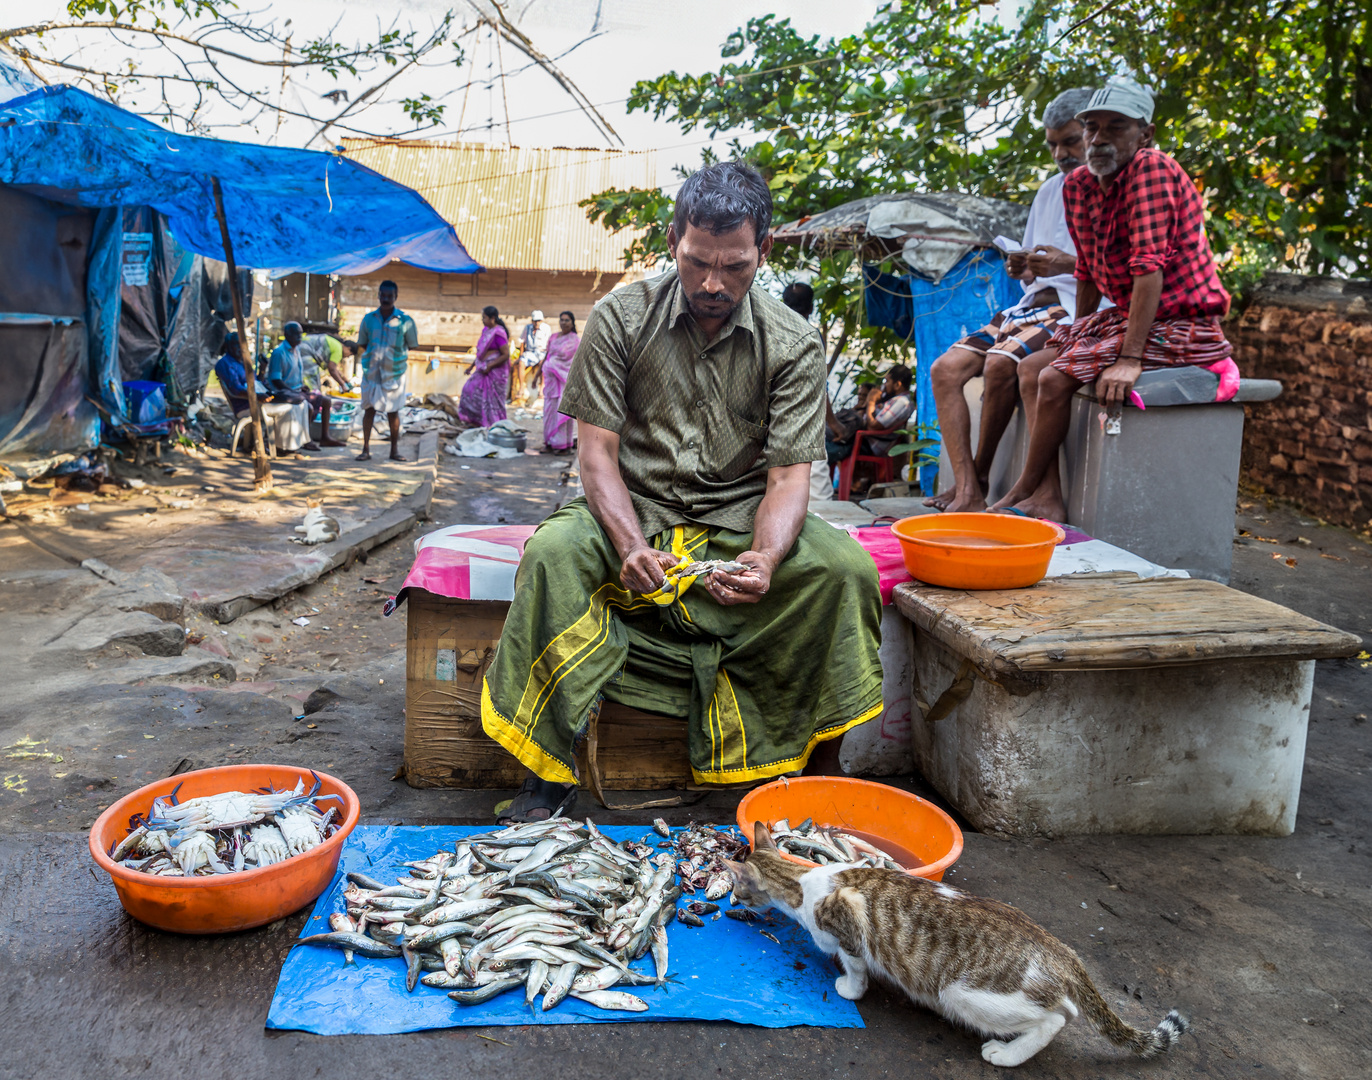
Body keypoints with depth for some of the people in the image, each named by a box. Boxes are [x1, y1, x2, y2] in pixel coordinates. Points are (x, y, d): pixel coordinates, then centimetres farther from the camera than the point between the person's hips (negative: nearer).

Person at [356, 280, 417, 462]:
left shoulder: (405, 321, -5)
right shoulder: (369, 318, 1)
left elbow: (411, 345, 4)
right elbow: (362, 343, 11)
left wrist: (397, 355, 0)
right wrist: (373, 355, 2)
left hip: (394, 372, -1)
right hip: (371, 370, 1)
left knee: (393, 411, 6)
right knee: (369, 408, 3)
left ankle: (394, 450, 15)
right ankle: (366, 449, 9)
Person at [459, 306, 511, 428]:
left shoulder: (498, 333, -17)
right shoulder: (486, 330, 10)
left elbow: (506, 355, -20)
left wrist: (489, 366, -20)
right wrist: (472, 365, 17)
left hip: (495, 371, -9)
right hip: (484, 369, 10)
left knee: (493, 400, -2)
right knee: (470, 389, 10)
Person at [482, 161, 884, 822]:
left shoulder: (793, 344, -4)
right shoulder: (620, 318, -4)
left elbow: (788, 475, -8)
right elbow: (597, 451, -7)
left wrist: (766, 557, -31)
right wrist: (631, 545, -27)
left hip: (741, 524, 1)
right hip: (634, 515, 0)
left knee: (846, 568, -27)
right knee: (552, 552, -32)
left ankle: (822, 769, -9)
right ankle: (549, 773, -20)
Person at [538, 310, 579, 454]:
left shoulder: (574, 339, -3)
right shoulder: (553, 337, 16)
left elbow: (564, 353, -16)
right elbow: (546, 357, 20)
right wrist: (539, 373, 19)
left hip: (565, 378, -6)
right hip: (551, 379, 6)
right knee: (550, 408, 5)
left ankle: (565, 444, -5)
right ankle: (551, 443, 10)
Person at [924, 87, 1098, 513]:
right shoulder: (1050, 191, 22)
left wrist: (1071, 264, -21)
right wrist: (1024, 270, 1)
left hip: (1081, 308, -7)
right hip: (1034, 303, 7)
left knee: (1001, 363, -32)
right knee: (945, 369, -13)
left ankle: (979, 476, -14)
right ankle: (967, 491, -20)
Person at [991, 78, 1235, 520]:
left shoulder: (1152, 170, -19)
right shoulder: (1078, 185, 5)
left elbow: (1149, 268, -27)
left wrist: (1129, 359, -31)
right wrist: (1077, 341, 15)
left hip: (1181, 328, -9)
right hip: (1130, 317, 9)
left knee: (1055, 379, -19)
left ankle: (1023, 493, -2)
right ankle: (1046, 495, 0)